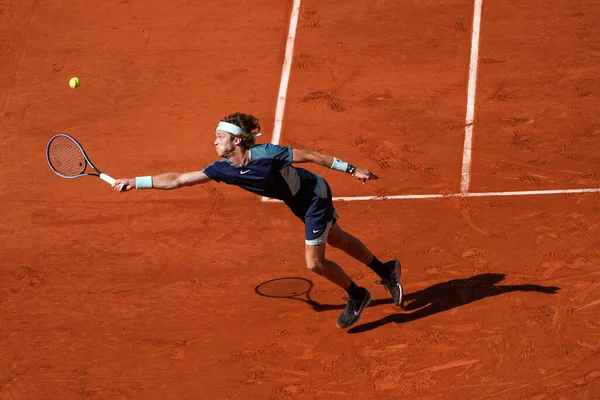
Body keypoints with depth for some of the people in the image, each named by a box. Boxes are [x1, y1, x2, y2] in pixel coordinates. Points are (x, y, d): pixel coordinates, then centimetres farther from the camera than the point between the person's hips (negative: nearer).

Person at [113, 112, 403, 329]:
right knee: (338, 240, 23)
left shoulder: (266, 154, -35)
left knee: (314, 263, -4)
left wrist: (351, 169, -19)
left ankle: (357, 296, 21)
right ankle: (386, 270, 44)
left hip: (315, 195, -7)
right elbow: (177, 180, -15)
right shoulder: (224, 169, -17)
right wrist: (135, 182, -20)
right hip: (300, 204, 7)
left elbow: (310, 156, -24)